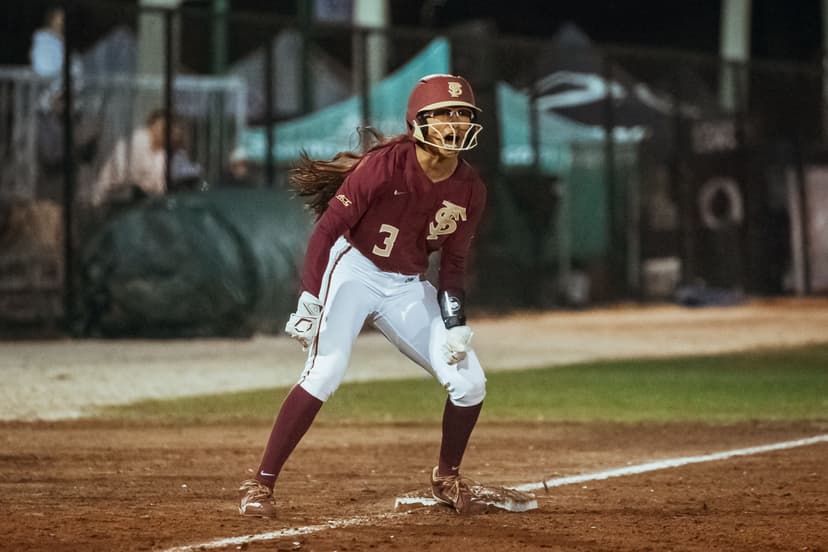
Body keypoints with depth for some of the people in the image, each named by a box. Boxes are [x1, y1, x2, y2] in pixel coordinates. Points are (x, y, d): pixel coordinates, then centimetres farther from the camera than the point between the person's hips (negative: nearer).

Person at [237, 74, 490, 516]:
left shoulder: (470, 190, -5)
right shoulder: (386, 165, -22)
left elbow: (453, 262, 6)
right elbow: (328, 226, -20)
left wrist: (455, 324, -4)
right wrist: (310, 298, -25)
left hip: (408, 288, 6)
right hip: (353, 269, -6)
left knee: (469, 382, -2)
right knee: (325, 371, -25)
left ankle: (446, 478, 22)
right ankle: (260, 484, -19)